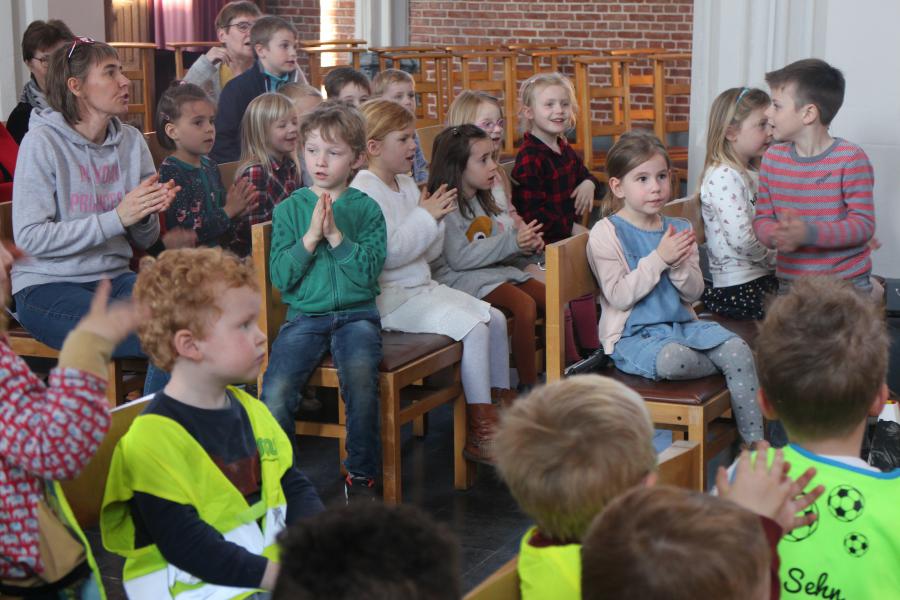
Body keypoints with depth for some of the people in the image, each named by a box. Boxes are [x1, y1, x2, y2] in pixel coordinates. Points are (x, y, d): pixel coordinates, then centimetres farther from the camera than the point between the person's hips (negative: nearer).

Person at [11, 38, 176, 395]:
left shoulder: (131, 141, 8)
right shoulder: (43, 142, -9)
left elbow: (144, 241, 13)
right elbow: (30, 237, -16)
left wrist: (149, 214, -12)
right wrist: (117, 217, -20)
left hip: (114, 279, 6)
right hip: (48, 286, -5)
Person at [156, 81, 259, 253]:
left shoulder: (209, 166, 11)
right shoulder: (171, 172, -11)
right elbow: (189, 231, -17)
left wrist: (237, 211, 1)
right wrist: (229, 210, -9)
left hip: (218, 250, 7)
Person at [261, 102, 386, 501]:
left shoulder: (366, 209, 6)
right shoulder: (289, 209, 9)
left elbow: (369, 271, -6)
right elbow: (280, 276, -1)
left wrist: (336, 235, -15)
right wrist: (311, 236, -12)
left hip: (356, 313, -1)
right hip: (304, 315, 1)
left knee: (360, 377, -32)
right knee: (275, 392, -23)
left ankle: (361, 475, -13)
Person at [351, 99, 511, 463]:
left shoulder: (407, 185, 14)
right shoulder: (364, 191, -13)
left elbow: (431, 253, 16)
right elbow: (388, 253, -24)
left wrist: (436, 218, -2)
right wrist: (425, 216, -15)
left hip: (422, 287, 9)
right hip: (390, 298, -9)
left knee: (496, 319, 1)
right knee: (472, 326, -23)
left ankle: (501, 404, 15)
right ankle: (480, 430, -18)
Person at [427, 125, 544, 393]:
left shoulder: (481, 202, 18)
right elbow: (460, 258, -21)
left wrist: (525, 245, 4)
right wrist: (511, 241, -22)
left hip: (495, 270, 9)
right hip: (459, 278, -9)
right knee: (525, 304, -29)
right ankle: (528, 386, -23)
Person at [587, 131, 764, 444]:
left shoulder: (679, 228, 11)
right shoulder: (606, 233, -6)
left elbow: (694, 292, 7)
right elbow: (619, 297, -15)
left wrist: (679, 266, -14)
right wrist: (659, 259, -19)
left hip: (682, 324, 5)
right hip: (633, 334, -5)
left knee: (738, 349, -19)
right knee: (673, 359, -37)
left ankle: (753, 441, -13)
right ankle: (725, 364, -5)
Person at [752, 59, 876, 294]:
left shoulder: (850, 159, -10)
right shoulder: (772, 158, 6)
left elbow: (863, 224, -12)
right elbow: (762, 219, 7)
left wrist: (808, 233, -26)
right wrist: (776, 235, -18)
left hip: (847, 283, -4)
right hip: (789, 282, 4)